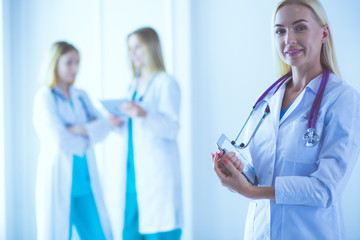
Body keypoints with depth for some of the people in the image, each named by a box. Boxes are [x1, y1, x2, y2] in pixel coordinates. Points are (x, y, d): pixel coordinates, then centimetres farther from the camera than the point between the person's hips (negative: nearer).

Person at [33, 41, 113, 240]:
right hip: (58, 180, -6)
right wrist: (85, 141, -2)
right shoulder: (45, 97, -6)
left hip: (85, 180, 6)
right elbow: (60, 140, -17)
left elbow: (104, 126, 1)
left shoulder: (81, 96, 13)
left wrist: (80, 129, -15)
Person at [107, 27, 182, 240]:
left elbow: (172, 129, -12)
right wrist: (121, 123, 5)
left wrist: (144, 114, -25)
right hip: (132, 170, 7)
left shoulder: (166, 83, -4)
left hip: (157, 171, -7)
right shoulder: (134, 84, 19)